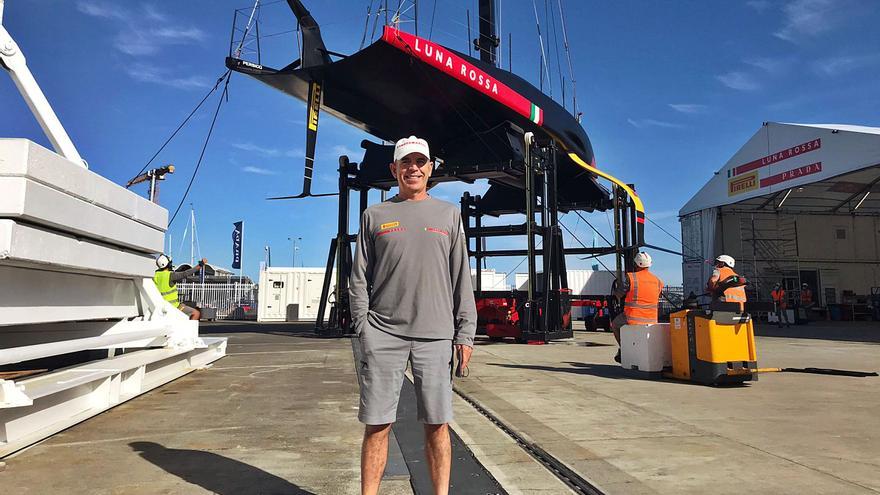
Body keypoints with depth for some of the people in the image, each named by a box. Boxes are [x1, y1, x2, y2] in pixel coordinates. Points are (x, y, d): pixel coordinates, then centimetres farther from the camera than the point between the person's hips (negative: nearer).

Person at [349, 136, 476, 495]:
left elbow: (461, 279, 10)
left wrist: (465, 333, 4)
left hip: (435, 334, 1)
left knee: (437, 424, 4)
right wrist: (363, 328, -1)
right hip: (383, 334, 0)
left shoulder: (448, 214, 13)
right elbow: (359, 279, 8)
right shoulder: (375, 215, 11)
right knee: (377, 424, 2)